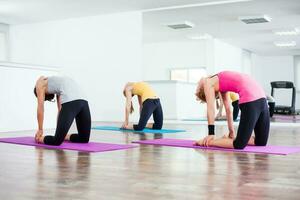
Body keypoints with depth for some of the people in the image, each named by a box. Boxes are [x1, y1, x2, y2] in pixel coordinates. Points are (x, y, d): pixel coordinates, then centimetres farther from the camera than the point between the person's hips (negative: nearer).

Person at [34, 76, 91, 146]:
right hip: (83, 100, 7)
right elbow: (60, 109, 37)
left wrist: (40, 129, 26)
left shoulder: (40, 83, 23)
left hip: (70, 101, -7)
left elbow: (40, 108, 18)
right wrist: (59, 131, 38)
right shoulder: (56, 82, 40)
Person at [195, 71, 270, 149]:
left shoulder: (207, 82, 11)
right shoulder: (222, 84, 32)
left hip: (250, 99, -8)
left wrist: (211, 134, 9)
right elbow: (228, 109, 33)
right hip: (261, 97, 8)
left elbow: (210, 109, 6)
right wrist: (232, 132, 35)